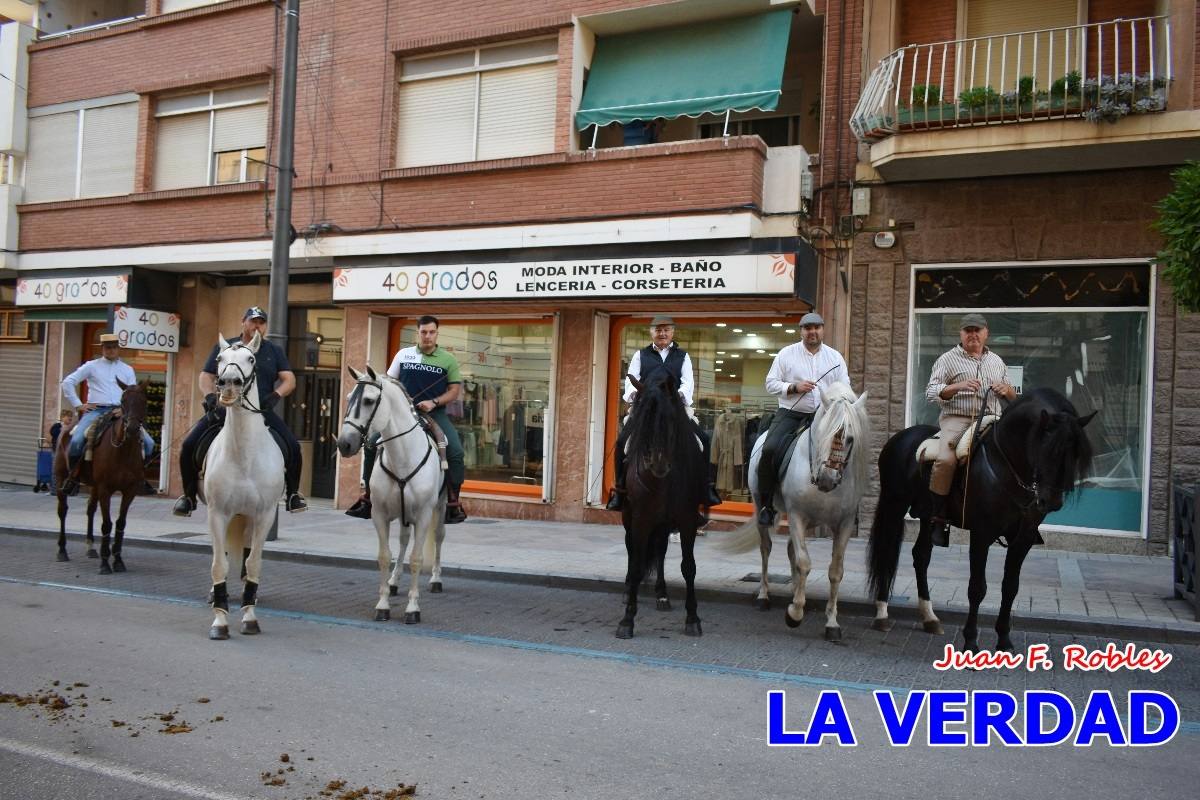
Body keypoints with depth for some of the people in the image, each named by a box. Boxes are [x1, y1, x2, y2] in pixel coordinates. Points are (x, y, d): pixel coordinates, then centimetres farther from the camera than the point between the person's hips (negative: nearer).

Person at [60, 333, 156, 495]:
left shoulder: (128, 370, 18)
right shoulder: (91, 366, 11)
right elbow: (68, 382, 9)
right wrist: (77, 405, 2)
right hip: (96, 411, -2)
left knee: (148, 443, -12)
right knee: (77, 440, -27)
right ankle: (73, 476, -4)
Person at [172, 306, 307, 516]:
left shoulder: (274, 351, 14)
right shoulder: (224, 348, 13)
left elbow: (289, 380, 7)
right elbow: (206, 376, 9)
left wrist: (276, 395, -13)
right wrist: (210, 396, -12)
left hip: (262, 411, 0)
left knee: (293, 447, -19)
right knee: (189, 446, -13)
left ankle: (293, 494, 1)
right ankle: (189, 495, 7)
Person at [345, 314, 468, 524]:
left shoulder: (448, 360, 3)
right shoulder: (404, 354, 8)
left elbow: (455, 390, 1)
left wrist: (433, 402, -13)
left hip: (435, 414, -2)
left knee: (455, 452, -22)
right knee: (371, 445, -7)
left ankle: (453, 503, -9)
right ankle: (367, 499, 6)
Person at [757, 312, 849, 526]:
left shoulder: (835, 357, 13)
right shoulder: (787, 354, 7)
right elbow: (771, 383, 4)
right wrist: (794, 387, -12)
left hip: (823, 415, 2)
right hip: (790, 413, -2)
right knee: (770, 449, -24)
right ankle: (766, 505, -13)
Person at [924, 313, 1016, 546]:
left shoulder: (996, 361, 22)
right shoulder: (948, 359, 7)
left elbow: (1013, 397, 27)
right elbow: (931, 392, -1)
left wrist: (1006, 389, 2)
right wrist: (959, 386, -17)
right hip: (957, 419, -5)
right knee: (946, 459, -30)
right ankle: (938, 519, -19)